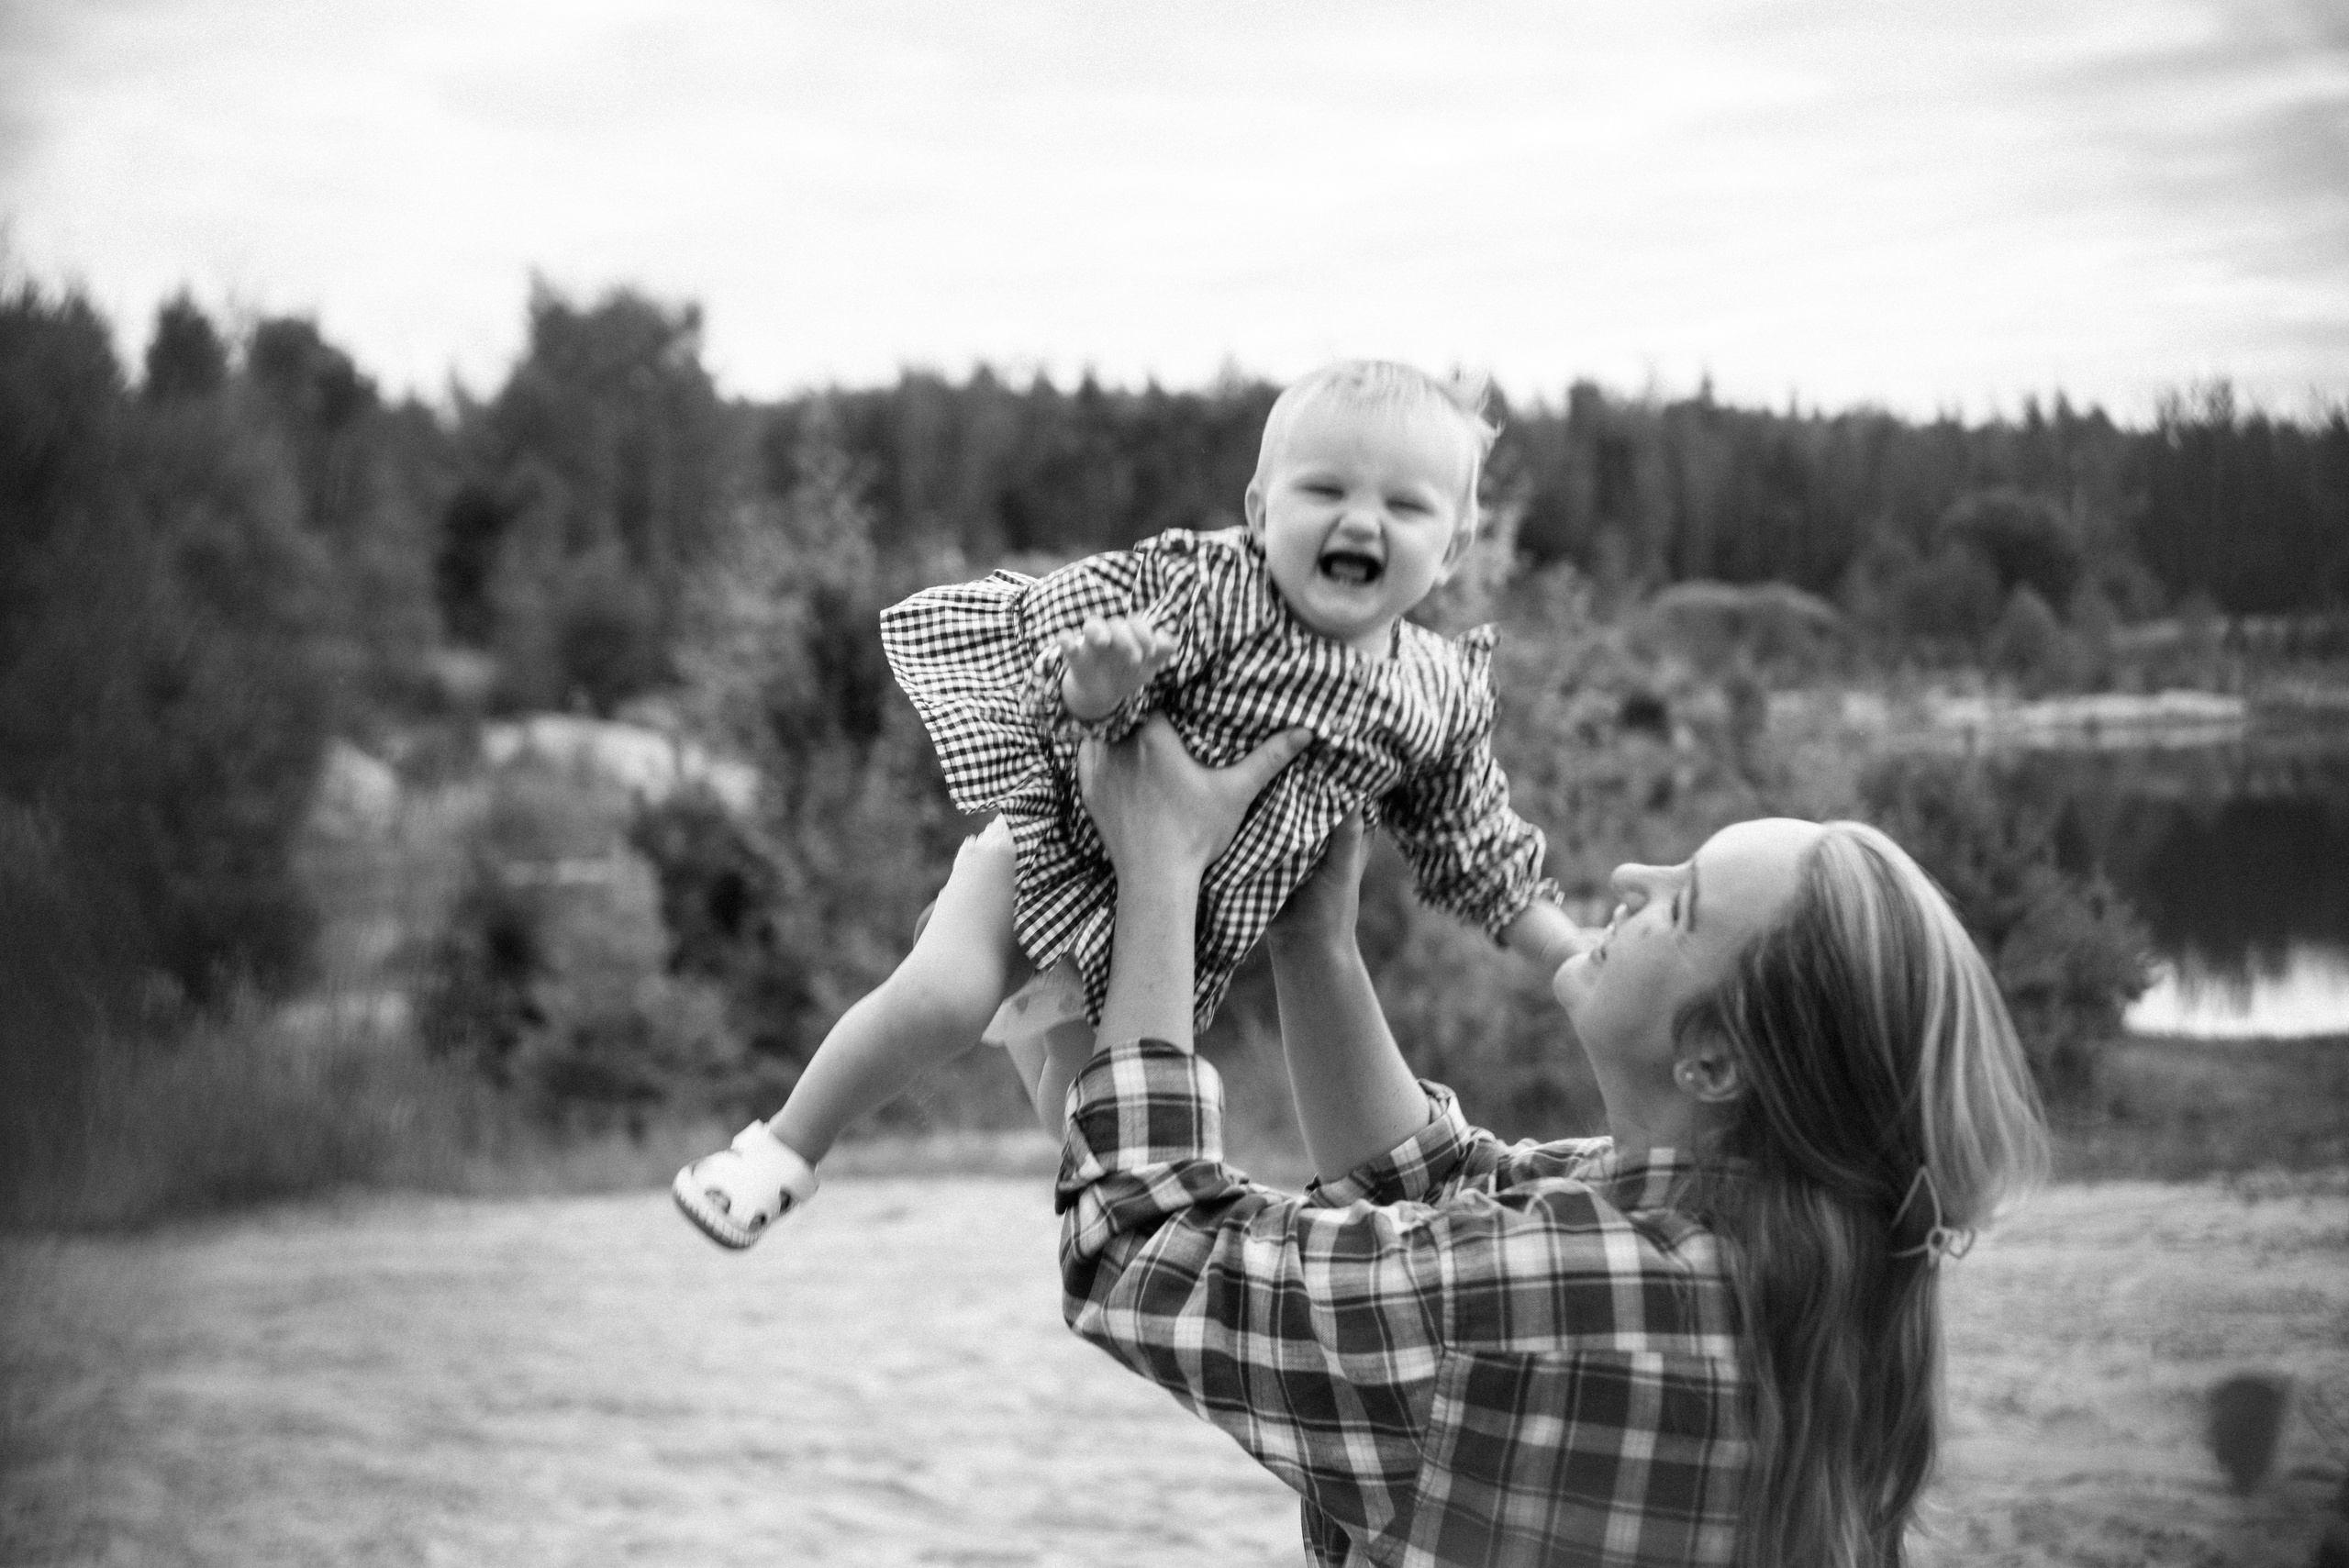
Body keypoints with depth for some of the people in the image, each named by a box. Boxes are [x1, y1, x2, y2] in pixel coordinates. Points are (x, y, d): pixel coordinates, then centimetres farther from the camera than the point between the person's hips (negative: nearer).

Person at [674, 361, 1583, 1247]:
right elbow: (1077, 705, -26)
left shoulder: (1438, 699, -10)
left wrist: (1572, 954, 2)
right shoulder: (1203, 589, -24)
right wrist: (1096, 687, -49)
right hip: (1058, 851, -4)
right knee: (937, 998, -27)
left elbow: (1475, 853, 4)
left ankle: (1034, 1018, 51)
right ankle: (785, 1150, -6)